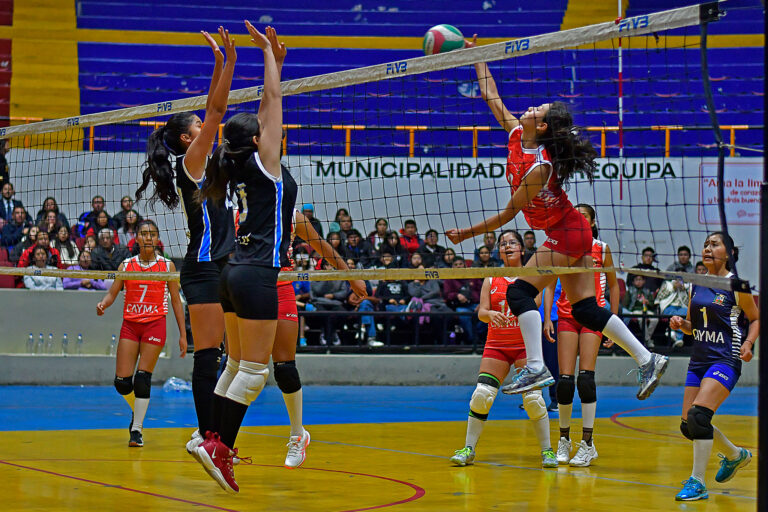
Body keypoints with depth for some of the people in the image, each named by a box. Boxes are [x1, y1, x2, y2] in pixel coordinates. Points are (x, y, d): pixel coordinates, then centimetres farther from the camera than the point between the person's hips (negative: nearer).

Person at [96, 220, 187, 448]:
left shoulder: (167, 266, 4)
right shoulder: (126, 265, 8)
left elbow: (175, 301, 7)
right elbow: (113, 292, 7)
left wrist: (183, 334, 3)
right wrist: (103, 304, -17)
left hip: (155, 324, -2)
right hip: (130, 324, 2)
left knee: (142, 378, -11)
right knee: (122, 381, -4)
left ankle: (137, 428, -2)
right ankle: (137, 411, 27)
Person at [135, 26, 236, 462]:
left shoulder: (201, 163, 15)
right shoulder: (191, 160, -8)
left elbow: (213, 112, 18)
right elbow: (217, 112, -15)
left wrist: (220, 65, 13)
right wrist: (229, 63, -16)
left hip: (217, 267, 9)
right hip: (204, 267, -9)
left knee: (214, 354, 9)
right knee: (208, 353, -11)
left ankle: (208, 433, 13)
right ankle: (208, 436, -13)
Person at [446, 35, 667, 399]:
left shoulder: (540, 166, -23)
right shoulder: (516, 135, 0)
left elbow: (509, 213, -18)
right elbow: (492, 99, 12)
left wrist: (467, 234, -11)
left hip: (565, 236, -9)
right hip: (574, 234, 9)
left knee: (521, 291, -13)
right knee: (585, 309, 8)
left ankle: (536, 368, -18)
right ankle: (647, 360, 10)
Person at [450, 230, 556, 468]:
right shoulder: (491, 279, 8)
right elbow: (481, 312, 0)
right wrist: (491, 314, -23)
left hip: (525, 344, -2)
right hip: (496, 345, 2)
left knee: (533, 398, -11)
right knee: (481, 395, -9)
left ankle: (547, 450, 1)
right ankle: (468, 449, 1)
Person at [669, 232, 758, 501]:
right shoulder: (696, 284, 11)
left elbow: (756, 319, 3)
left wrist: (748, 343, -13)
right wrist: (681, 324, -2)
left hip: (725, 360, -7)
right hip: (698, 360, 7)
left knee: (698, 415, -23)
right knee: (688, 425, 7)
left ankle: (697, 483, -14)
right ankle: (735, 455, 33)